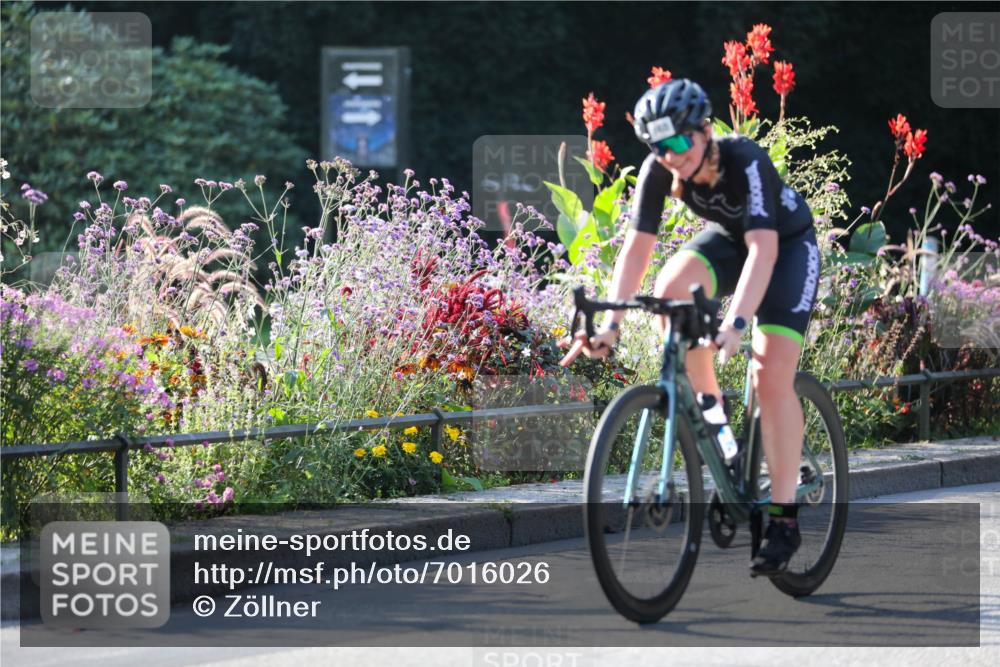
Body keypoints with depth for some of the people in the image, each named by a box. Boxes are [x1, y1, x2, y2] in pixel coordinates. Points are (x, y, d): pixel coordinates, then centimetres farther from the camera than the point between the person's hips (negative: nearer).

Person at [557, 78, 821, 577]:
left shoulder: (744, 162, -37)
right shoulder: (659, 170, -23)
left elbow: (763, 248, -45)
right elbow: (637, 246, -23)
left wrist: (735, 323, -58)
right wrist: (611, 324, -34)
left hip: (788, 245, -4)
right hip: (725, 237, 5)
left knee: (771, 374, -19)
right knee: (671, 289, -29)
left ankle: (783, 518, -10)